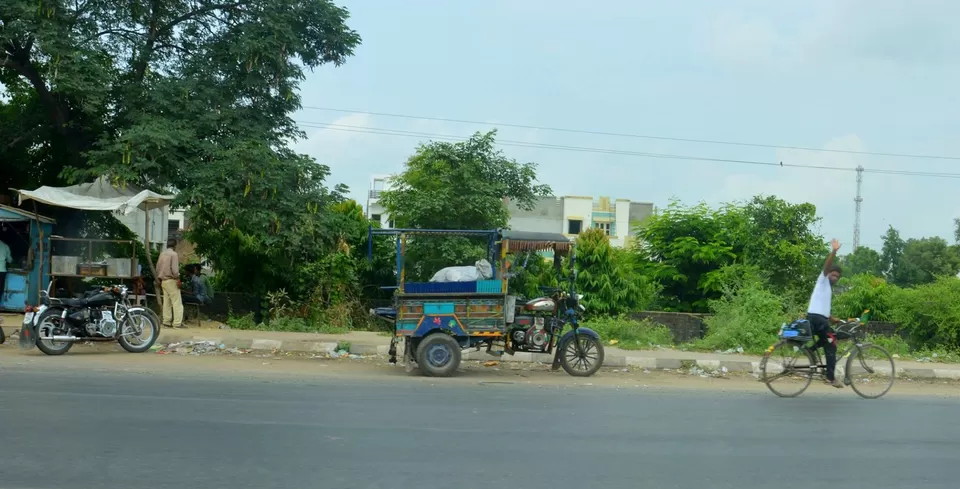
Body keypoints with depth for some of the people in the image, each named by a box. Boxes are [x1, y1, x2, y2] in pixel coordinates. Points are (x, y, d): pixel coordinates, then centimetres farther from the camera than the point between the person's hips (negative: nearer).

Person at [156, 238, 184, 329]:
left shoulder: (162, 254, 12)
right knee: (177, 301, -7)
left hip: (163, 280, 8)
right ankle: (177, 322, -12)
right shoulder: (174, 254, -11)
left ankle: (166, 321, 9)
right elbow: (174, 268, -19)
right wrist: (178, 279, -10)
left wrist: (159, 279, 22)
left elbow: (158, 268, 15)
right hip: (171, 280, -8)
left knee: (166, 302, 10)